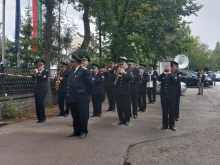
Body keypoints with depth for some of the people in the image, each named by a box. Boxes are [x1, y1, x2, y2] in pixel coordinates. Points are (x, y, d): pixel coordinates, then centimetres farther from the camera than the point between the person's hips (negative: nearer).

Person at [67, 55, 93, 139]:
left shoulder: (84, 71, -8)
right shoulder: (72, 72, 15)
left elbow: (90, 84, -10)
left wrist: (87, 93, -3)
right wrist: (69, 95, 13)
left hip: (81, 98, -7)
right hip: (73, 98, 7)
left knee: (83, 116, 2)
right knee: (75, 116, 13)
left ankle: (84, 131, 12)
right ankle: (76, 131, 24)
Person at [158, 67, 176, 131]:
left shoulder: (172, 75, 3)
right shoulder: (162, 75, 7)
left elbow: (174, 82, -15)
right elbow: (159, 79, -14)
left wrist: (170, 74, -21)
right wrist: (163, 73, -28)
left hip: (171, 96, -1)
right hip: (163, 96, 1)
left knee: (171, 111, 4)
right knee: (164, 111, 7)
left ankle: (171, 125, 11)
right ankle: (165, 125, 15)